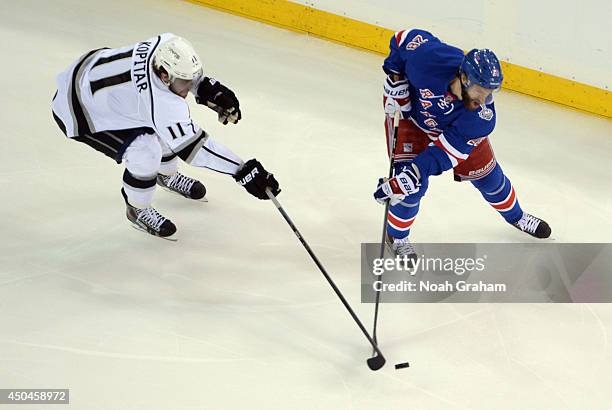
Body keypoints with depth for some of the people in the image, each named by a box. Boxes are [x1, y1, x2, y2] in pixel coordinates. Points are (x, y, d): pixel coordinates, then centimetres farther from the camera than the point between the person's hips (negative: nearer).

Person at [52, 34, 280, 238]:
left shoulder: (167, 44, -20)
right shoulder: (160, 104, -38)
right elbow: (192, 146, -34)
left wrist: (210, 89, -7)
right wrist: (242, 171, -35)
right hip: (78, 109, -9)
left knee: (165, 128, 11)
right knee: (146, 153, -21)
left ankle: (167, 176, 41)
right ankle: (137, 210, 7)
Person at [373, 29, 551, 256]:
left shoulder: (482, 115, -35)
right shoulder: (429, 57, -42)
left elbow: (447, 150, -34)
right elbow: (404, 38, -21)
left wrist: (414, 173, -42)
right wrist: (396, 80, -23)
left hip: (458, 125, 2)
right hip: (410, 111, -2)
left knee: (488, 176, 14)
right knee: (413, 185, -15)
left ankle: (516, 216, 45)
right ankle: (396, 236, 13)